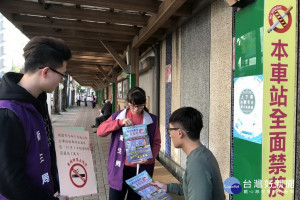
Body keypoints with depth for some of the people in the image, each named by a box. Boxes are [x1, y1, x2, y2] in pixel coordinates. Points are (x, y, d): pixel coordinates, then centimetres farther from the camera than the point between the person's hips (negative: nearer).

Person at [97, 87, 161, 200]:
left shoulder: (151, 120, -2)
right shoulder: (118, 116, 0)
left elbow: (156, 143, 1)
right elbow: (100, 131, -6)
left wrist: (149, 158, -17)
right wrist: (120, 122, -19)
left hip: (141, 169, 0)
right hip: (119, 168, 0)